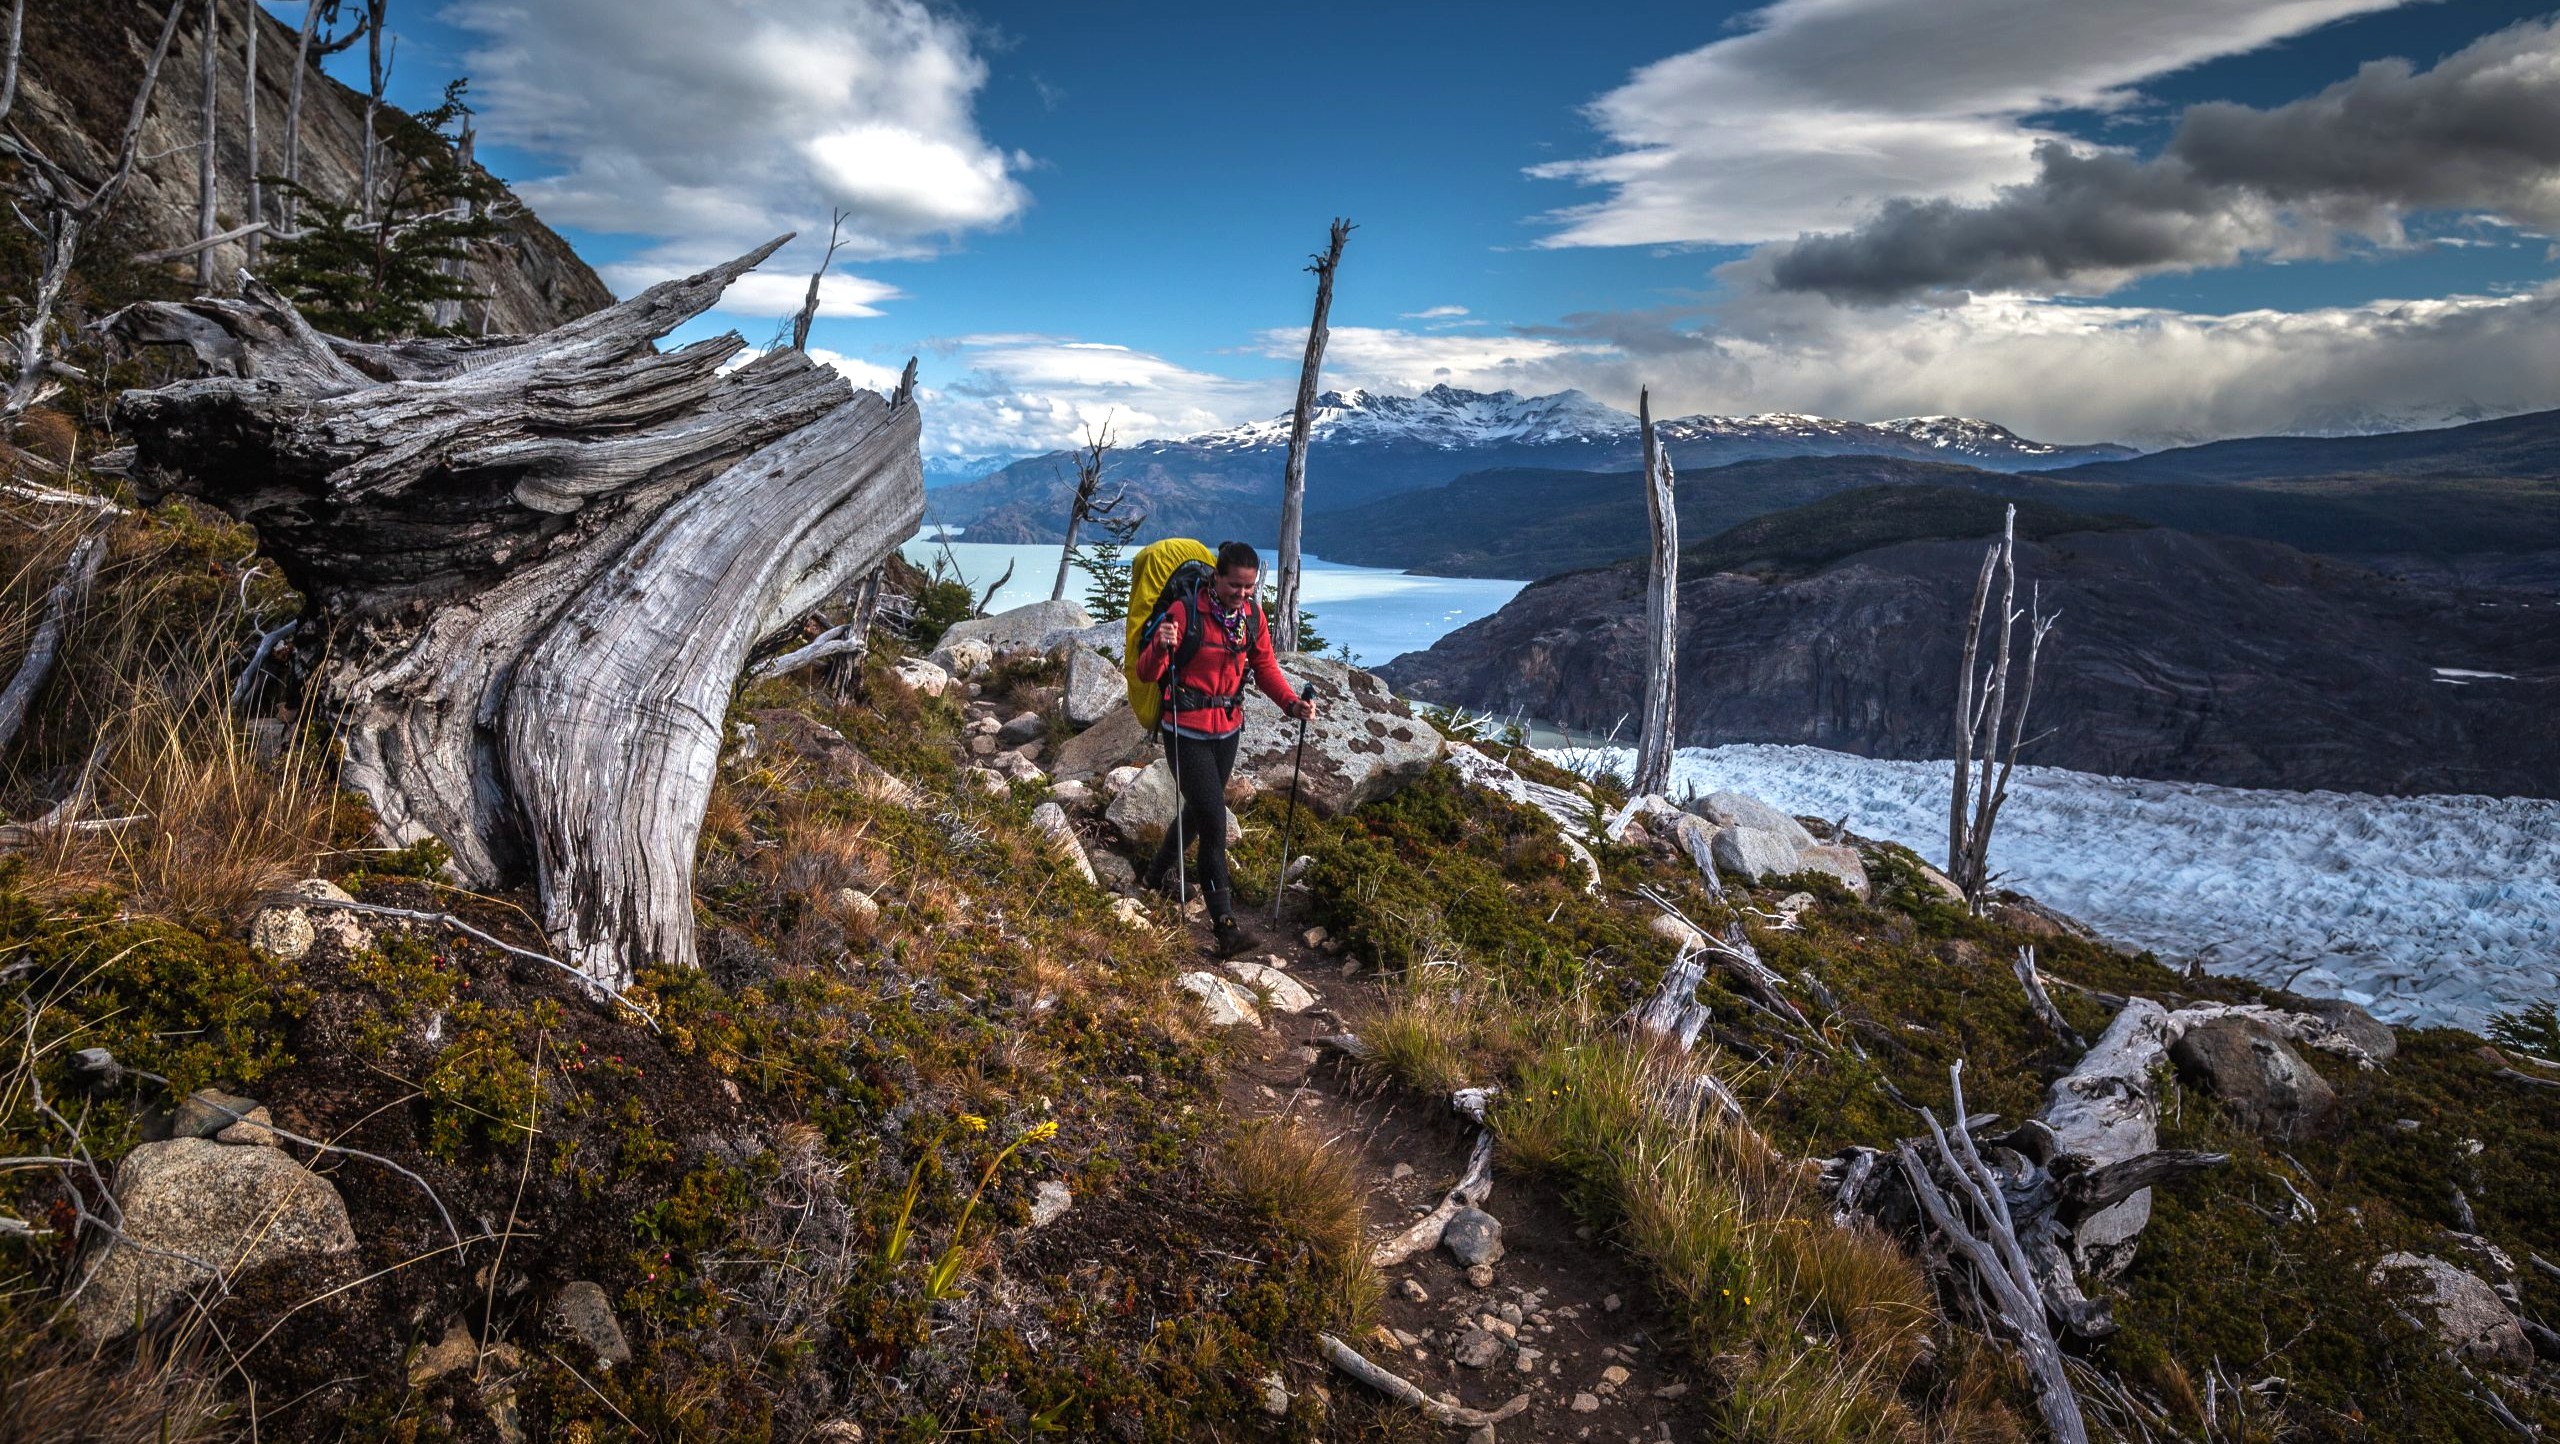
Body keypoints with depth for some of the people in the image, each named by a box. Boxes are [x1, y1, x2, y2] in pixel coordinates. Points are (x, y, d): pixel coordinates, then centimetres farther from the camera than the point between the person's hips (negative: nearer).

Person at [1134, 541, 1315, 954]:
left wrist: (1293, 703, -10)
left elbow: (1265, 666, 7)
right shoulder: (1185, 611, -19)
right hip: (1187, 731, -6)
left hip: (1228, 729, 6)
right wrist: (1161, 646, -40)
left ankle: (1159, 873, 47)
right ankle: (1224, 922, -1)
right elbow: (1147, 673, -17)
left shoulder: (1252, 615, -2)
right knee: (1214, 821, -10)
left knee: (1200, 811, 22)